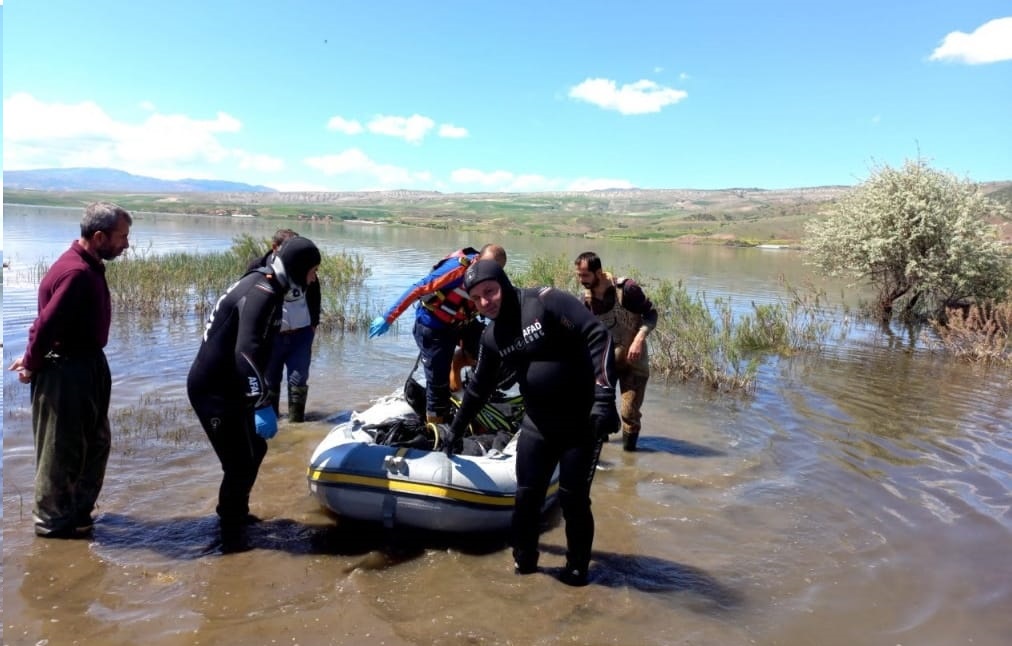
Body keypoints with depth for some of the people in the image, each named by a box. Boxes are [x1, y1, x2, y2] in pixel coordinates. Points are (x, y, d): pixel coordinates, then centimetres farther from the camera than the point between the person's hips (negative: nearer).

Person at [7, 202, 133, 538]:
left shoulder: (89, 266, 6)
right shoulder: (76, 273, -25)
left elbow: (46, 322, 12)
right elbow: (46, 323, -24)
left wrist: (32, 358, 10)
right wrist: (33, 365, -9)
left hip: (88, 365, 10)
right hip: (66, 371, -10)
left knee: (96, 442, 19)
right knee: (61, 449, 6)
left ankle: (78, 509, 34)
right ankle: (52, 519, 22)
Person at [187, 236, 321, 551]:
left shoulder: (264, 286, 11)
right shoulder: (262, 294, -22)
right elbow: (246, 352, -35)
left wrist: (259, 400, 33)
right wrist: (262, 404, -38)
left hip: (226, 387, 10)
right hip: (214, 390, -10)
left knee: (254, 450, 20)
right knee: (240, 463, -4)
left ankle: (235, 514, 37)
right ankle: (232, 536, 11)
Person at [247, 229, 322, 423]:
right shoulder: (258, 267, -11)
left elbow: (314, 296, 10)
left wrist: (313, 323, 10)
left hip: (301, 334, 1)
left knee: (298, 382, 3)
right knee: (269, 382, 12)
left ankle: (296, 422, 16)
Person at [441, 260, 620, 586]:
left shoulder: (546, 301, -15)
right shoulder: (491, 337, 5)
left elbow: (597, 336, -20)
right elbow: (478, 387, 18)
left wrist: (604, 395, -27)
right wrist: (456, 429, 26)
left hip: (583, 422, -5)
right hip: (536, 425, 5)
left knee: (573, 498, 1)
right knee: (527, 496, 5)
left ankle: (577, 567, 24)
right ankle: (524, 560, 27)